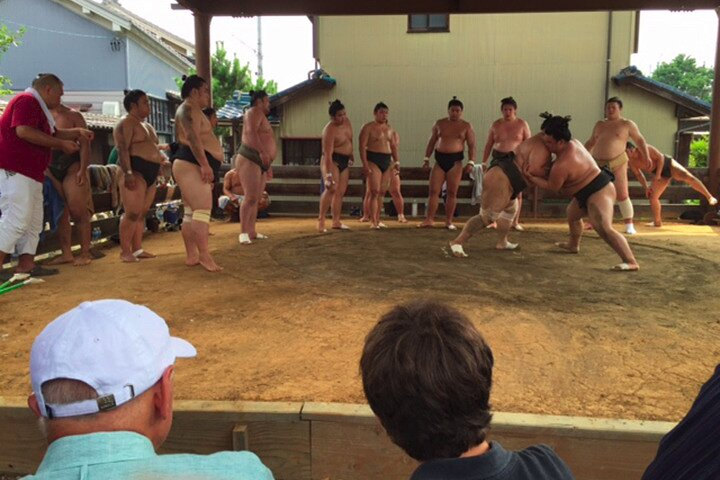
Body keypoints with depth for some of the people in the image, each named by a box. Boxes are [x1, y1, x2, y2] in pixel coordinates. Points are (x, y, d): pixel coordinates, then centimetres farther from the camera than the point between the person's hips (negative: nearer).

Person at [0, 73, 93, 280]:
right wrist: (61, 144, -19)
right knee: (17, 219, -15)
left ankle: (26, 264, 14)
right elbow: (23, 131, -24)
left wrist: (77, 132, 19)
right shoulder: (27, 100, -9)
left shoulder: (37, 107, 24)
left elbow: (52, 133, 34)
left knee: (34, 221, 10)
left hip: (30, 173, 11)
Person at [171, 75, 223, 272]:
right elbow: (192, 138, -22)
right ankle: (204, 256, -21)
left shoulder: (194, 110, 26)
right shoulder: (189, 109, -7)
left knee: (191, 212, 8)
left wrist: (207, 168, 27)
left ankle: (191, 255, 10)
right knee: (203, 209, -17)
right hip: (191, 165, -11)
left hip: (195, 166, 11)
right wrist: (205, 165, -27)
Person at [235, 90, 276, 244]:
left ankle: (251, 232, 9)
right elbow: (251, 133, -22)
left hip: (260, 163, 10)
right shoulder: (254, 112, -4)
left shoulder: (262, 116, 27)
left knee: (256, 199, 6)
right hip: (249, 160, -10)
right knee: (251, 197, -17)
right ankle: (243, 232, -17)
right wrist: (262, 152, -33)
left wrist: (267, 165, 26)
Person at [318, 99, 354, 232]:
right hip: (332, 161, -8)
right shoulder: (329, 130, -22)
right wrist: (328, 174, -35)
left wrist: (351, 155, 23)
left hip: (345, 161, 8)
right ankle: (321, 221, -25)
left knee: (340, 192, 7)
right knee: (331, 188, -24)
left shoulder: (347, 122, 3)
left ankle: (336, 222, 13)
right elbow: (328, 154, -29)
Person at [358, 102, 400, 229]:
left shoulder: (389, 129, 18)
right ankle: (373, 221, -12)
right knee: (374, 192, -13)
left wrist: (397, 161, 9)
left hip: (387, 161, 6)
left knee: (382, 192, 6)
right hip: (373, 161, -6)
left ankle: (378, 220, 12)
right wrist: (365, 164, -18)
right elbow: (362, 146, -9)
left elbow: (393, 146, 22)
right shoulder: (368, 127, -2)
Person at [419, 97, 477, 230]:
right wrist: (426, 158, 7)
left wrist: (471, 162, -9)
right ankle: (429, 219, -1)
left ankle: (449, 221, 8)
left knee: (452, 193, 1)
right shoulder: (439, 123, 10)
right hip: (439, 159, 2)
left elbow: (471, 146, 2)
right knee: (433, 191, -5)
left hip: (455, 161, -1)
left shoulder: (466, 126, 5)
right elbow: (432, 142, 14)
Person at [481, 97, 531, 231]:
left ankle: (515, 222, 4)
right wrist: (484, 161, 3)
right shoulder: (496, 125, 8)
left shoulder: (522, 124, 4)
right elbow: (488, 144, 9)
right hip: (498, 159, 1)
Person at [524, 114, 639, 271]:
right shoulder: (571, 143, 1)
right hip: (593, 189, 12)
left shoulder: (561, 165, -27)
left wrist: (531, 177, -6)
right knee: (572, 213, 30)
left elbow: (552, 186, -13)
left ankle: (631, 262, -31)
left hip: (598, 192, -12)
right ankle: (573, 245, 52)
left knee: (603, 229, -26)